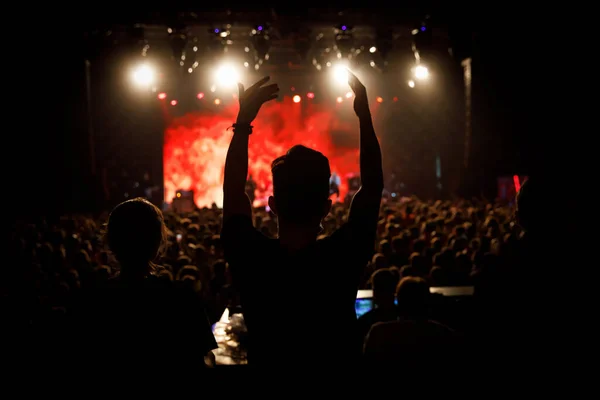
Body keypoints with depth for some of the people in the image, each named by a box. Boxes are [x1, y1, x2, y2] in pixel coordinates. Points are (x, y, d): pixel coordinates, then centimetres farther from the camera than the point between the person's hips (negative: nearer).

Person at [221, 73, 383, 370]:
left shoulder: (250, 258, -22)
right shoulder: (343, 257, -24)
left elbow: (233, 189, -6)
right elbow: (373, 185, -11)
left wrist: (244, 120, -5)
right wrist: (364, 114, -8)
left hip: (267, 369, 1)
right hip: (338, 374, 0)